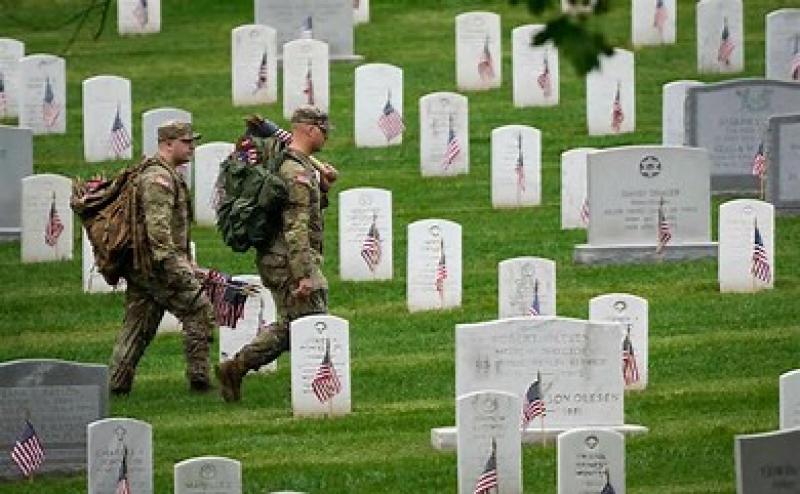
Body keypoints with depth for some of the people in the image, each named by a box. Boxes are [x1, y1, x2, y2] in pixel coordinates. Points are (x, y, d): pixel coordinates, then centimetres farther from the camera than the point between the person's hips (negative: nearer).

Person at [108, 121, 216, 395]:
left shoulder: (170, 175, 22)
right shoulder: (158, 177, -14)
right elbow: (157, 225, -24)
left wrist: (186, 259, 29)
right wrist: (172, 264, -27)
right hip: (155, 261, -10)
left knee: (138, 326, 9)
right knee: (199, 311, -6)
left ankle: (116, 384, 8)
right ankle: (199, 379, -6)